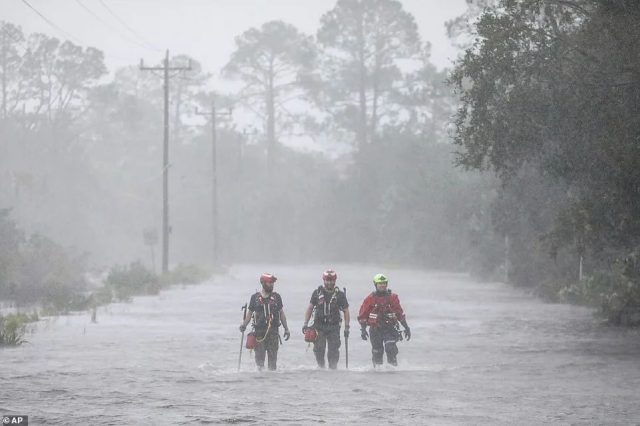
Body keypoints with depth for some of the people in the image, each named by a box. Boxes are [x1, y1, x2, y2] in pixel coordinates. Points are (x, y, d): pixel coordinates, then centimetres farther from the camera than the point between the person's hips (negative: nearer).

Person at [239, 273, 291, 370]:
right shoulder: (255, 297, 6)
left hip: (273, 330, 1)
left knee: (273, 355, -1)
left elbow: (281, 313, 12)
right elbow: (250, 313, 11)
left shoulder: (276, 297, 8)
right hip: (259, 331, -1)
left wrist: (286, 329, 9)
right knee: (259, 355, -3)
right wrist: (244, 325, -4)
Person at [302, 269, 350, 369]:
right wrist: (305, 323, 4)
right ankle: (321, 367, 12)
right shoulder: (317, 293, 5)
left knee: (333, 351, -5)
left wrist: (346, 328, 0)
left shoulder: (340, 295, 3)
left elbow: (346, 311, 6)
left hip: (334, 327, -1)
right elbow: (310, 308, 11)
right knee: (319, 349, -4)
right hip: (319, 326, 1)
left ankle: (333, 368, 0)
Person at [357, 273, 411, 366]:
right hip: (375, 329, 0)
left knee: (391, 348, -20)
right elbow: (362, 315, 5)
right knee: (377, 352, 4)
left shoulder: (392, 297, 5)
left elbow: (400, 313, 12)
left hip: (390, 328, 0)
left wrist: (406, 327, 11)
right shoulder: (370, 299, 1)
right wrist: (363, 329, -3)